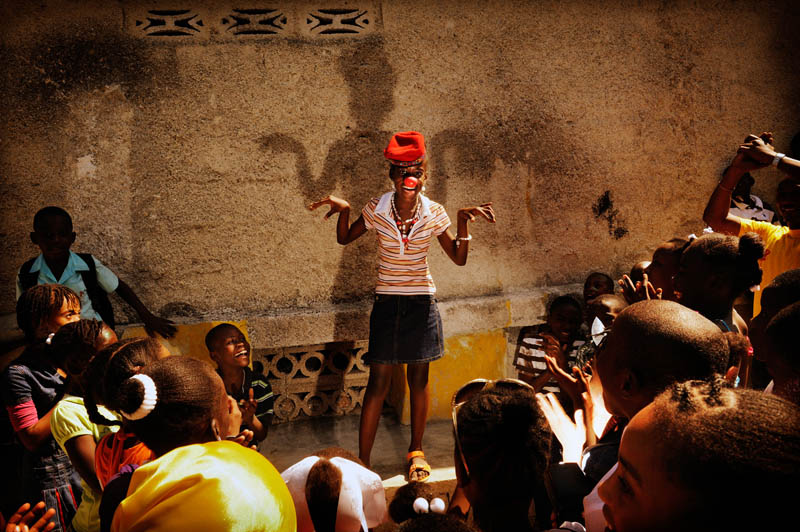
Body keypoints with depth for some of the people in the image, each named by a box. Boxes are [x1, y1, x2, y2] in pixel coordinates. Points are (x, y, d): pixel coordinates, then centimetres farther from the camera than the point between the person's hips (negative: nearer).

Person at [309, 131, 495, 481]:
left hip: (422, 302, 1)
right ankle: (362, 460, 8)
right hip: (386, 303, -1)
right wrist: (344, 211, -10)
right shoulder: (377, 209, -4)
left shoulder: (433, 213, -4)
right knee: (378, 382, -1)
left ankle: (416, 450, 28)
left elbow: (459, 258, 1)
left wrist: (463, 225, -13)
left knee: (419, 379, 10)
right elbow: (344, 239, 8)